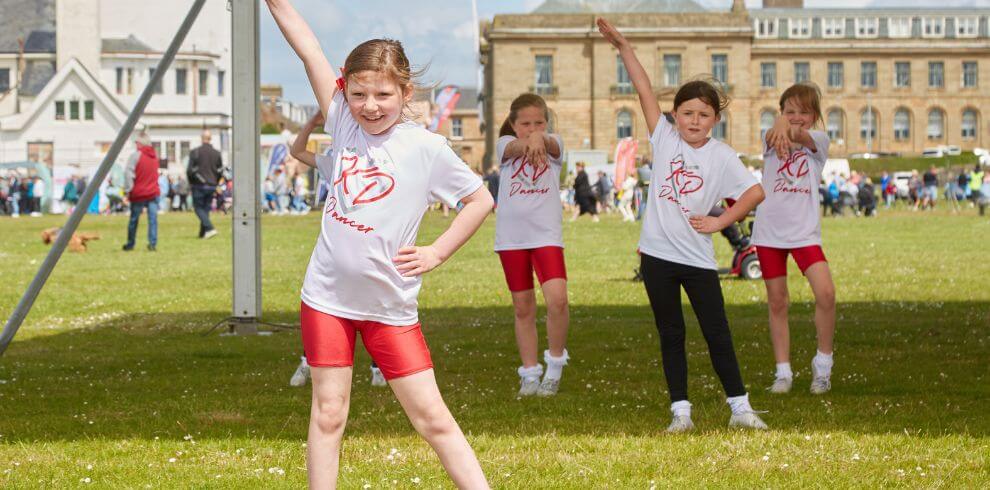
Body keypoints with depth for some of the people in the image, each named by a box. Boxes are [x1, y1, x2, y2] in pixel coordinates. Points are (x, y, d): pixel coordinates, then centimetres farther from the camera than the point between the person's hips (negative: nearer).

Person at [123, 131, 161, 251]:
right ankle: (153, 243, -10)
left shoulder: (136, 155, -10)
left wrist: (127, 191, -10)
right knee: (153, 218, -1)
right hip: (153, 192, 4)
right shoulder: (155, 155, 8)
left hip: (138, 193, -4)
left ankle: (130, 244, 18)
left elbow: (128, 174, -15)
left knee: (133, 219, 8)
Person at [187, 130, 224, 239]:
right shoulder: (217, 153, 5)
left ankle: (210, 228, -17)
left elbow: (190, 170, -8)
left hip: (199, 186, -4)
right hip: (211, 186, 4)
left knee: (198, 208, 2)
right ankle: (203, 233, 11)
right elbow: (220, 171, 8)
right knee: (206, 208, 12)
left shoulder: (195, 152, -8)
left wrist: (191, 183, 7)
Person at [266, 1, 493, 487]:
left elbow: (481, 199, 1)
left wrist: (436, 253, -4)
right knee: (328, 414, 6)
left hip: (390, 304, -2)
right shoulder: (344, 123, 1)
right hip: (328, 296, 3)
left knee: (432, 418, 0)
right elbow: (307, 46, -3)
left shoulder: (426, 147, -8)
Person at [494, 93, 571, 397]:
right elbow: (514, 147, -22)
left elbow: (552, 144, -23)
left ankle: (555, 364, 1)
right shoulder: (505, 144, 3)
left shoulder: (554, 145, 3)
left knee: (557, 298, -19)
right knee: (523, 308, 8)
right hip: (511, 237, 1)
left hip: (546, 233, -1)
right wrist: (526, 143, -49)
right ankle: (530, 374, 19)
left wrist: (540, 138, -49)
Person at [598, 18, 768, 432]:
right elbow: (644, 90, -3)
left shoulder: (722, 156, -4)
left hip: (698, 258, -2)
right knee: (670, 336, 8)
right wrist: (622, 45, -6)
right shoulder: (665, 138, 1)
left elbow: (755, 193, -3)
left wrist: (720, 222, -6)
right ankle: (680, 411, 13)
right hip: (657, 254, 2)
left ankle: (740, 407, 10)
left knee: (718, 335, 3)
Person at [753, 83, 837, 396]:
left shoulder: (819, 141, 2)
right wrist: (780, 126, -49)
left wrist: (791, 132, -48)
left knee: (826, 293, -18)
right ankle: (783, 372, 15)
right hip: (769, 231, 1)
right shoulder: (772, 141, 3)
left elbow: (802, 136, -22)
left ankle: (823, 362, 1)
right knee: (777, 303, 6)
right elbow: (775, 135, -23)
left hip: (804, 232, -1)